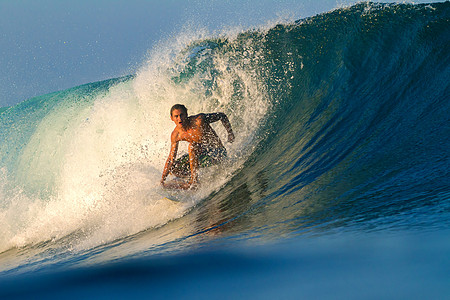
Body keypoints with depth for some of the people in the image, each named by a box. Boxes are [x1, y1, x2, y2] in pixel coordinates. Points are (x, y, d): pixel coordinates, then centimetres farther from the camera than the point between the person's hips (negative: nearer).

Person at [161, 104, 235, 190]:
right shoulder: (175, 136, -9)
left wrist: (230, 133, -18)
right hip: (203, 153, 6)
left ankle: (194, 181, -23)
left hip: (218, 152, -6)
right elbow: (171, 158, -2)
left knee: (192, 146, -32)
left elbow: (222, 116, -11)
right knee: (173, 169, -4)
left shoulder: (199, 120, -25)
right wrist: (162, 179, -5)